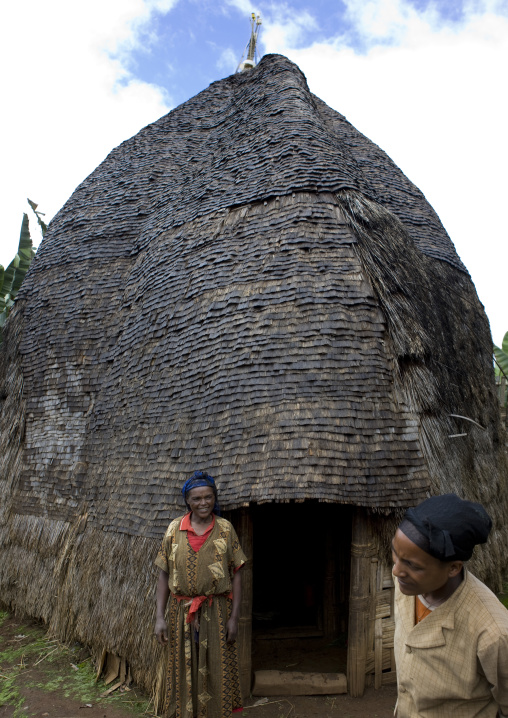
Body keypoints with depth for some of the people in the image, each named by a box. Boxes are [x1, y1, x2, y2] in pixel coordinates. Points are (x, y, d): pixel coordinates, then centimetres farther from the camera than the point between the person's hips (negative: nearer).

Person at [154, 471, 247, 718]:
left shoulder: (225, 529, -2)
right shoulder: (174, 529, 0)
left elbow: (236, 575, -1)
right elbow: (164, 575, 3)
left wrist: (234, 617, -5)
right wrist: (160, 617, -1)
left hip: (216, 612, -1)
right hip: (182, 612, 1)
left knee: (216, 672, 6)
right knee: (183, 673, 10)